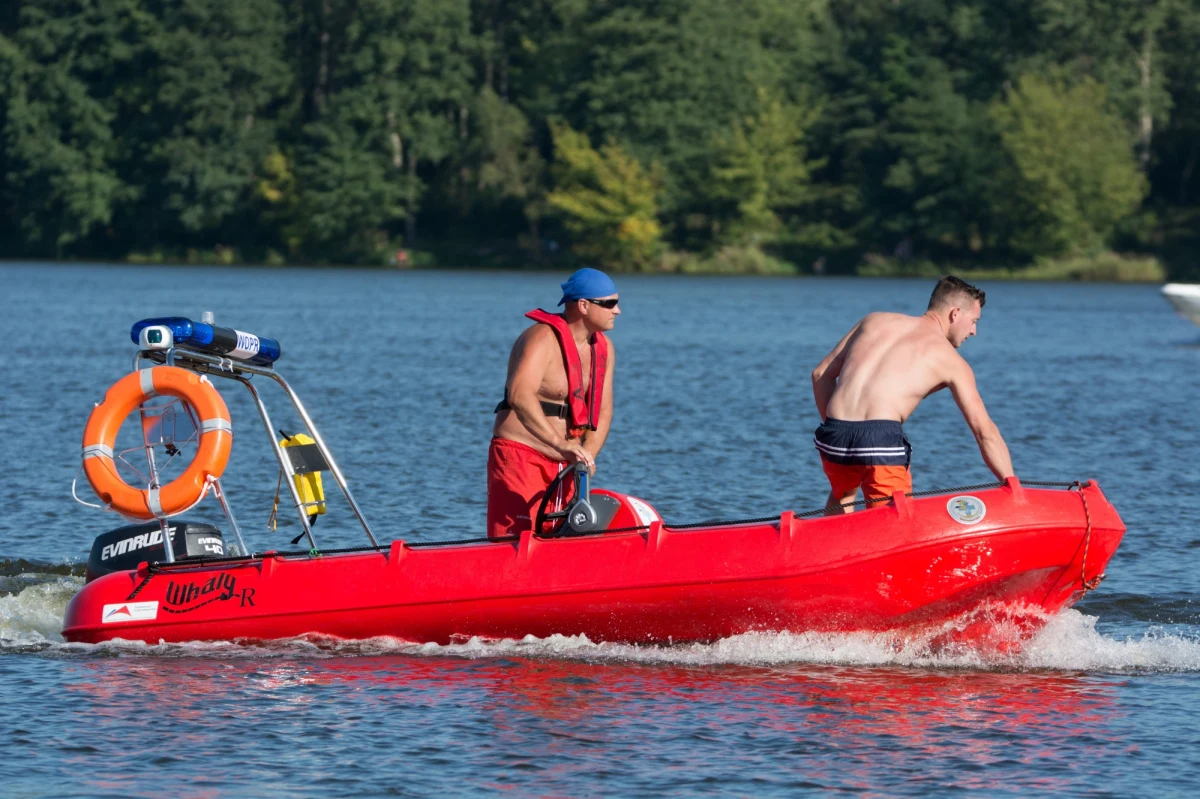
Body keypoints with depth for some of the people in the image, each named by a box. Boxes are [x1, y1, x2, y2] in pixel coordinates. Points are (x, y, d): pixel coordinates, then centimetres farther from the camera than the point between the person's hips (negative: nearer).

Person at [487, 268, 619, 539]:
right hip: (520, 455, -8)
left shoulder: (603, 349, 9)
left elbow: (602, 411, 8)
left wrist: (588, 454, -12)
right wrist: (560, 444, -44)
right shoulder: (542, 339, -17)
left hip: (564, 464, 8)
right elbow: (520, 396, -34)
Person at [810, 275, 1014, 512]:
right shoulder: (951, 361, 10)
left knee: (844, 493, 34)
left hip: (833, 438, 5)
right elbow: (985, 432, 4)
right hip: (882, 438, -5)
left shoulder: (875, 322, 21)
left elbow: (821, 374, 21)